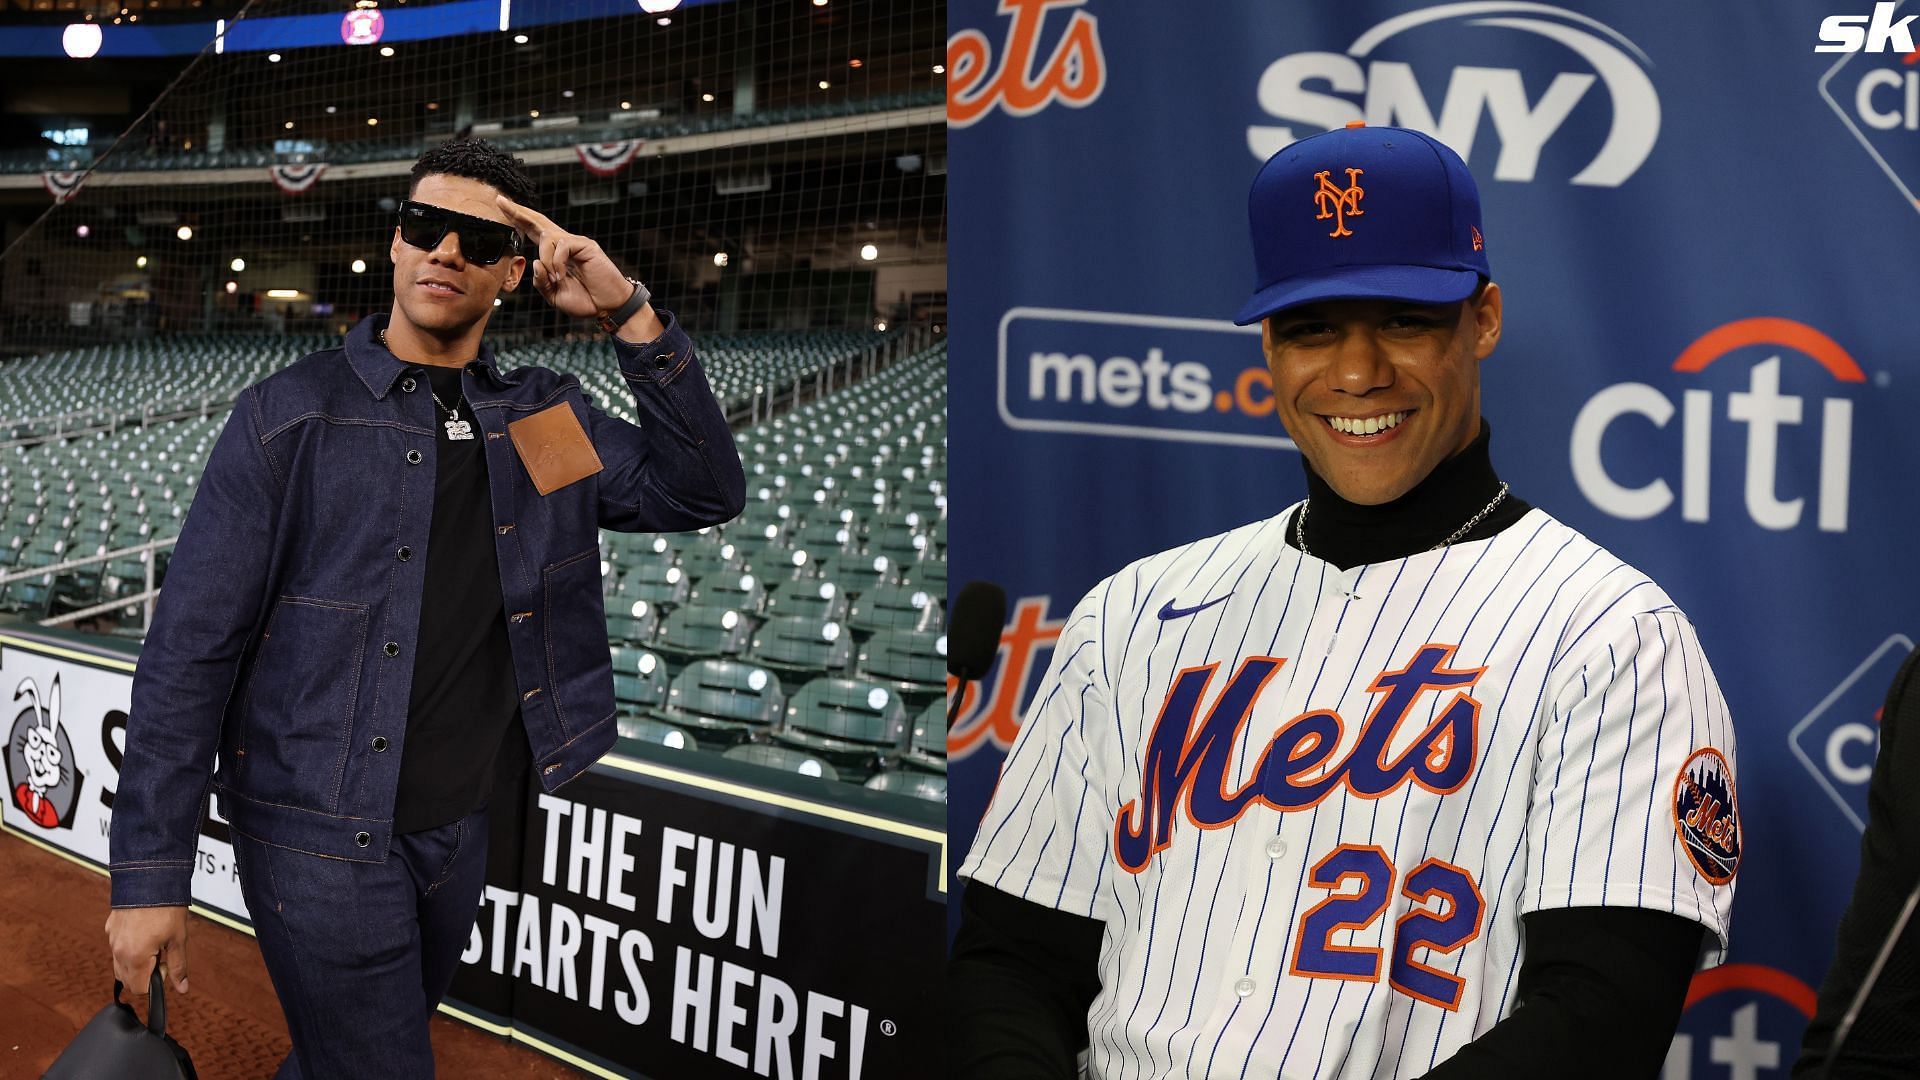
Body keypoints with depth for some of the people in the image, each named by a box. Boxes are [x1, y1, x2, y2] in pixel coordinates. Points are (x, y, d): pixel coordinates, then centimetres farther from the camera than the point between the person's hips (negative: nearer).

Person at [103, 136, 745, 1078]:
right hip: (321, 837, -5)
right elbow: (190, 648, -11)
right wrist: (149, 876, -14)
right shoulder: (291, 417, -10)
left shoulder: (543, 417, 3)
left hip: (460, 827, 5)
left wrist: (630, 314, -16)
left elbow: (703, 492, -6)